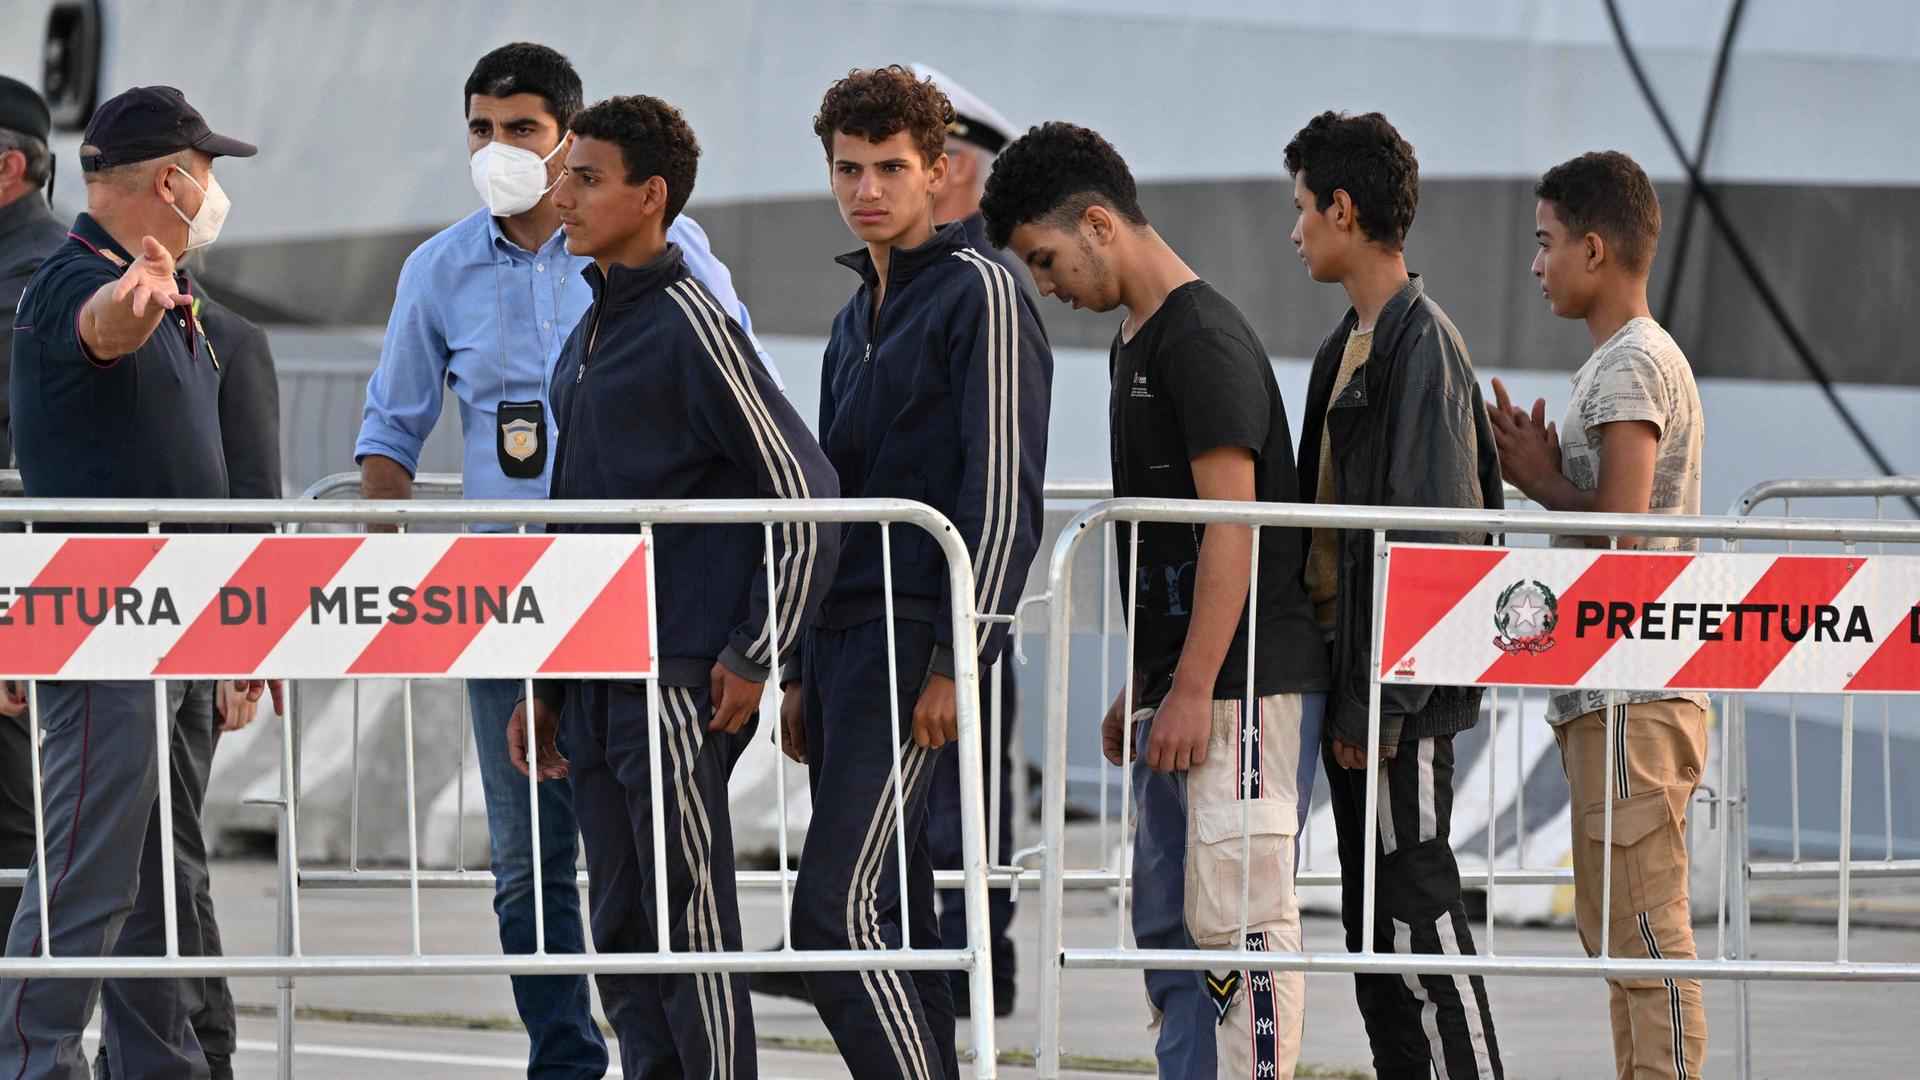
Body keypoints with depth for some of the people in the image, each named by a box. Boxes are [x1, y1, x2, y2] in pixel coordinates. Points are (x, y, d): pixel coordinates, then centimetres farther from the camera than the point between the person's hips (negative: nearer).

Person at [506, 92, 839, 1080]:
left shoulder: (691, 326, -9)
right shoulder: (587, 339, 17)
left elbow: (806, 492, -12)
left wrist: (754, 658, -13)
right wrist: (543, 687, 21)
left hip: (682, 679, -9)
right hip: (595, 688, 9)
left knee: (691, 926, -7)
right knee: (622, 932, 9)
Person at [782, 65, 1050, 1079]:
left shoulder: (977, 293, -6)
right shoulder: (857, 317, 20)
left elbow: (1003, 495, -13)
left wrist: (953, 662, -19)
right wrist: (801, 672, 20)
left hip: (916, 638, -9)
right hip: (844, 637, 9)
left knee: (836, 910, -16)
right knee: (888, 915, 7)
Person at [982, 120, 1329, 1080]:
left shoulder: (1205, 340, -12)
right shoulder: (1133, 344, 18)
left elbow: (1232, 525, -18)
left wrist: (1191, 691, -20)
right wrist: (1137, 690, 21)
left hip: (1244, 683, -10)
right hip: (1174, 688, 10)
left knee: (1235, 916, -12)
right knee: (1167, 926, 10)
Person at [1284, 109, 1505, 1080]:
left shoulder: (1419, 340, -14)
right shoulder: (1353, 343, 16)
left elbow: (1427, 529, -19)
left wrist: (1378, 697, -20)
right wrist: (1342, 685, 17)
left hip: (1398, 677, -10)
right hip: (1350, 674, 10)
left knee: (1414, 901, -9)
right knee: (1373, 917, 11)